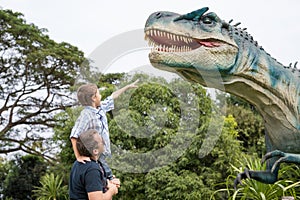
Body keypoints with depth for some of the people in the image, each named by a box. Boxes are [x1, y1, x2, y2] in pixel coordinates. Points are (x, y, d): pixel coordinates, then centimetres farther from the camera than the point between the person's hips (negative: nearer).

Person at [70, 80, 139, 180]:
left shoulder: (100, 108, 7)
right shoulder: (86, 114, -20)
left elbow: (112, 97, 25)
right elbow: (74, 136, -28)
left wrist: (128, 87, 35)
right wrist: (78, 157, -32)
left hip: (102, 158, 9)